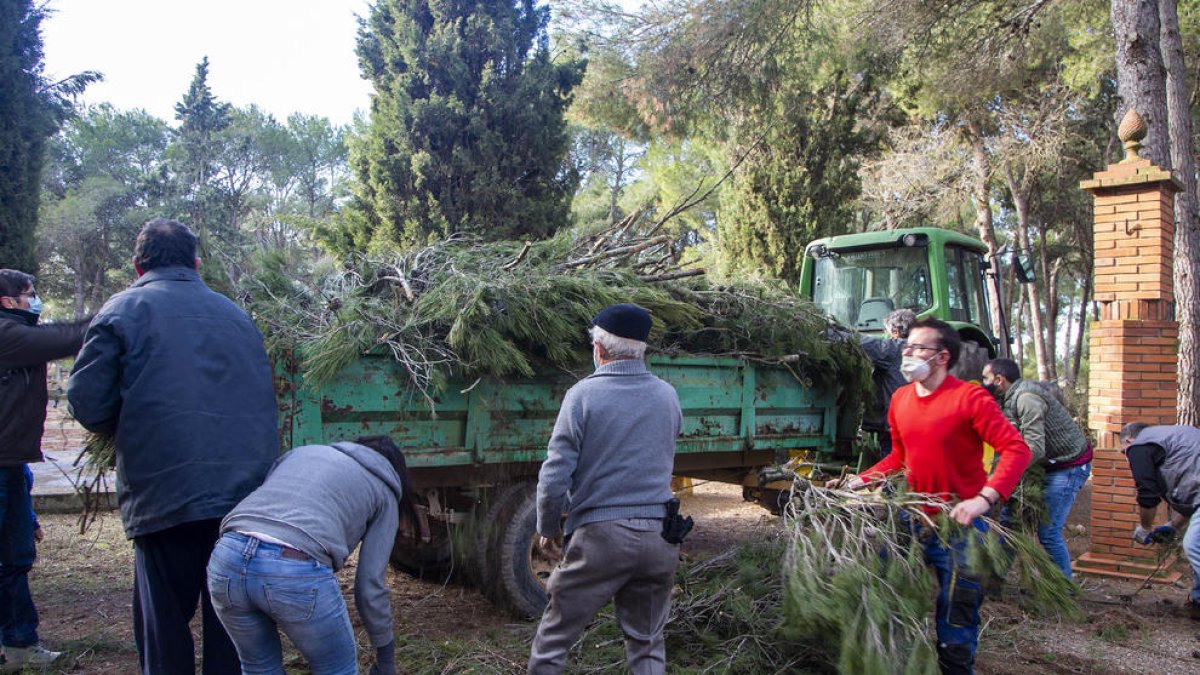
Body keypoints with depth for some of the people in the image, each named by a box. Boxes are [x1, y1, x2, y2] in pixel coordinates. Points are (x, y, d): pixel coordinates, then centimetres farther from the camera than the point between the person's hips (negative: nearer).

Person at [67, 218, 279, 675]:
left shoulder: (124, 310, 1)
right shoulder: (235, 313, 16)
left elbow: (87, 404, -5)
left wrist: (126, 430, 15)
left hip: (165, 497, -4)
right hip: (247, 496, 4)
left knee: (164, 626, 8)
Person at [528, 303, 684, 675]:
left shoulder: (584, 394, -7)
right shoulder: (668, 395, 7)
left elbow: (555, 474, -9)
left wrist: (548, 529, 4)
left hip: (600, 536, -4)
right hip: (659, 538, 4)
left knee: (553, 639, 10)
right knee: (647, 644, 16)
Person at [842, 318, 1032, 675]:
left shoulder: (969, 398, -15)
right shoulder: (900, 399, 5)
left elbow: (1017, 449, -21)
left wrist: (985, 498, -33)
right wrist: (861, 480, 5)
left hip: (959, 524, -6)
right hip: (915, 521, 6)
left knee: (955, 615, 4)